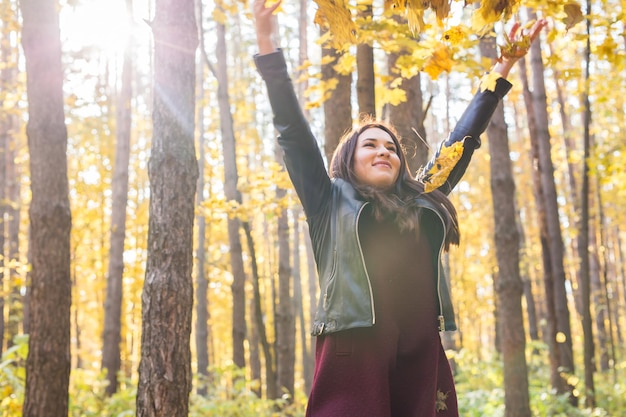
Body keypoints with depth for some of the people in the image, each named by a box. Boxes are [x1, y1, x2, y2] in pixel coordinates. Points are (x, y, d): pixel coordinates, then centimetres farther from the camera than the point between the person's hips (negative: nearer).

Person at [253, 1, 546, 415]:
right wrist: (266, 42, 6)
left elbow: (462, 139, 28)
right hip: (355, 347, -4)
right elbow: (293, 130, 9)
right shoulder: (331, 201, 13)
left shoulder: (424, 201, 22)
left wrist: (502, 70, 33)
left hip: (422, 352, 4)